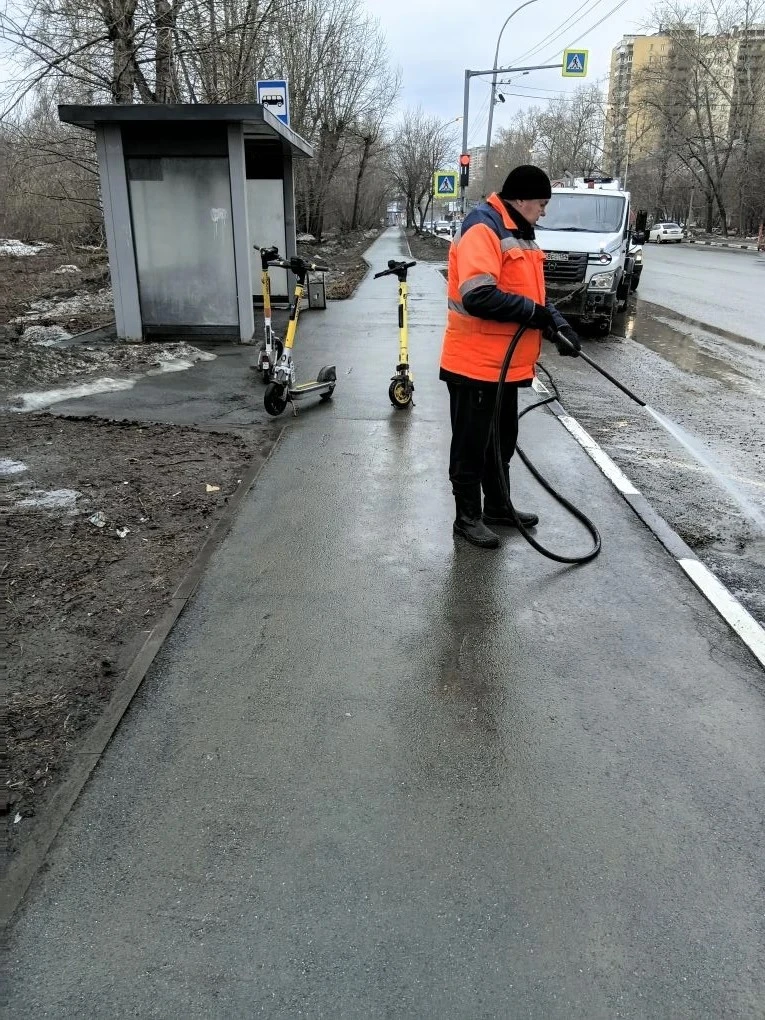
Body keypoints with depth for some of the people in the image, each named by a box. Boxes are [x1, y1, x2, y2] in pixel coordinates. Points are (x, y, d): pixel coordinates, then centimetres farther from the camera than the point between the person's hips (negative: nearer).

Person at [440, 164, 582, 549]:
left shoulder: (518, 233, 14)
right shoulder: (482, 229, -17)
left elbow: (530, 293, 18)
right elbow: (478, 296, -29)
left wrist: (556, 322, 1)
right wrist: (532, 311, -19)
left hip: (505, 363, 10)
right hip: (475, 364, -10)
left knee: (503, 440, 19)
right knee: (471, 444, 2)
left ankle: (498, 506, 34)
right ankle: (468, 516, 15)